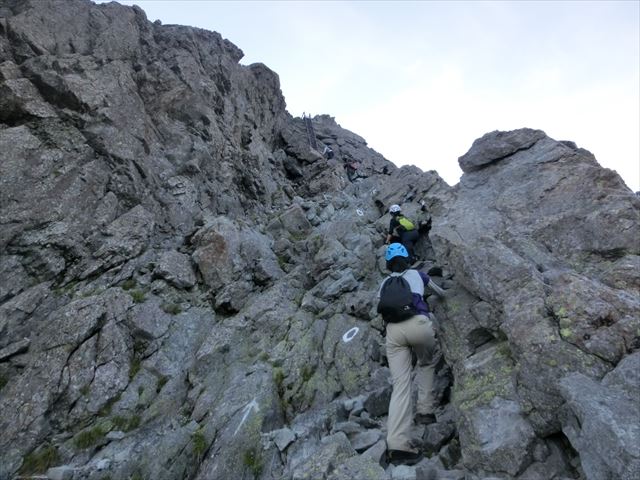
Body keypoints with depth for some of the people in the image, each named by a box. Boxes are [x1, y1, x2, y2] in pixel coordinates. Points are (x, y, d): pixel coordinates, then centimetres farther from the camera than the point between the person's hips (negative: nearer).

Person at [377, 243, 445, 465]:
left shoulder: (384, 283, 28)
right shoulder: (417, 274, 26)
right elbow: (441, 293, 43)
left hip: (393, 329, 1)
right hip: (418, 323, -1)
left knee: (401, 384, -1)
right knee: (428, 362, 30)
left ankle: (397, 445, -12)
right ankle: (424, 409, 22)